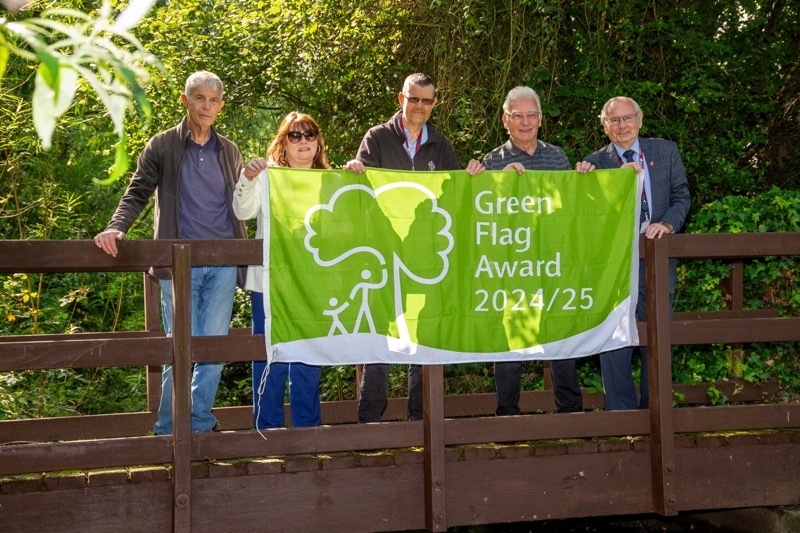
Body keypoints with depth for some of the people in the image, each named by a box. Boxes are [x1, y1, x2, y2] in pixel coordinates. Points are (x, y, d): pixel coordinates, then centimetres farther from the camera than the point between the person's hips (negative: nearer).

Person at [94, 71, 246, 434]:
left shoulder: (229, 152, 14)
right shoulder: (162, 146, 3)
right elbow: (137, 193, -2)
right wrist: (116, 227, -21)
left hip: (223, 264, 3)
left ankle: (201, 426, 14)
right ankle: (168, 432, 8)